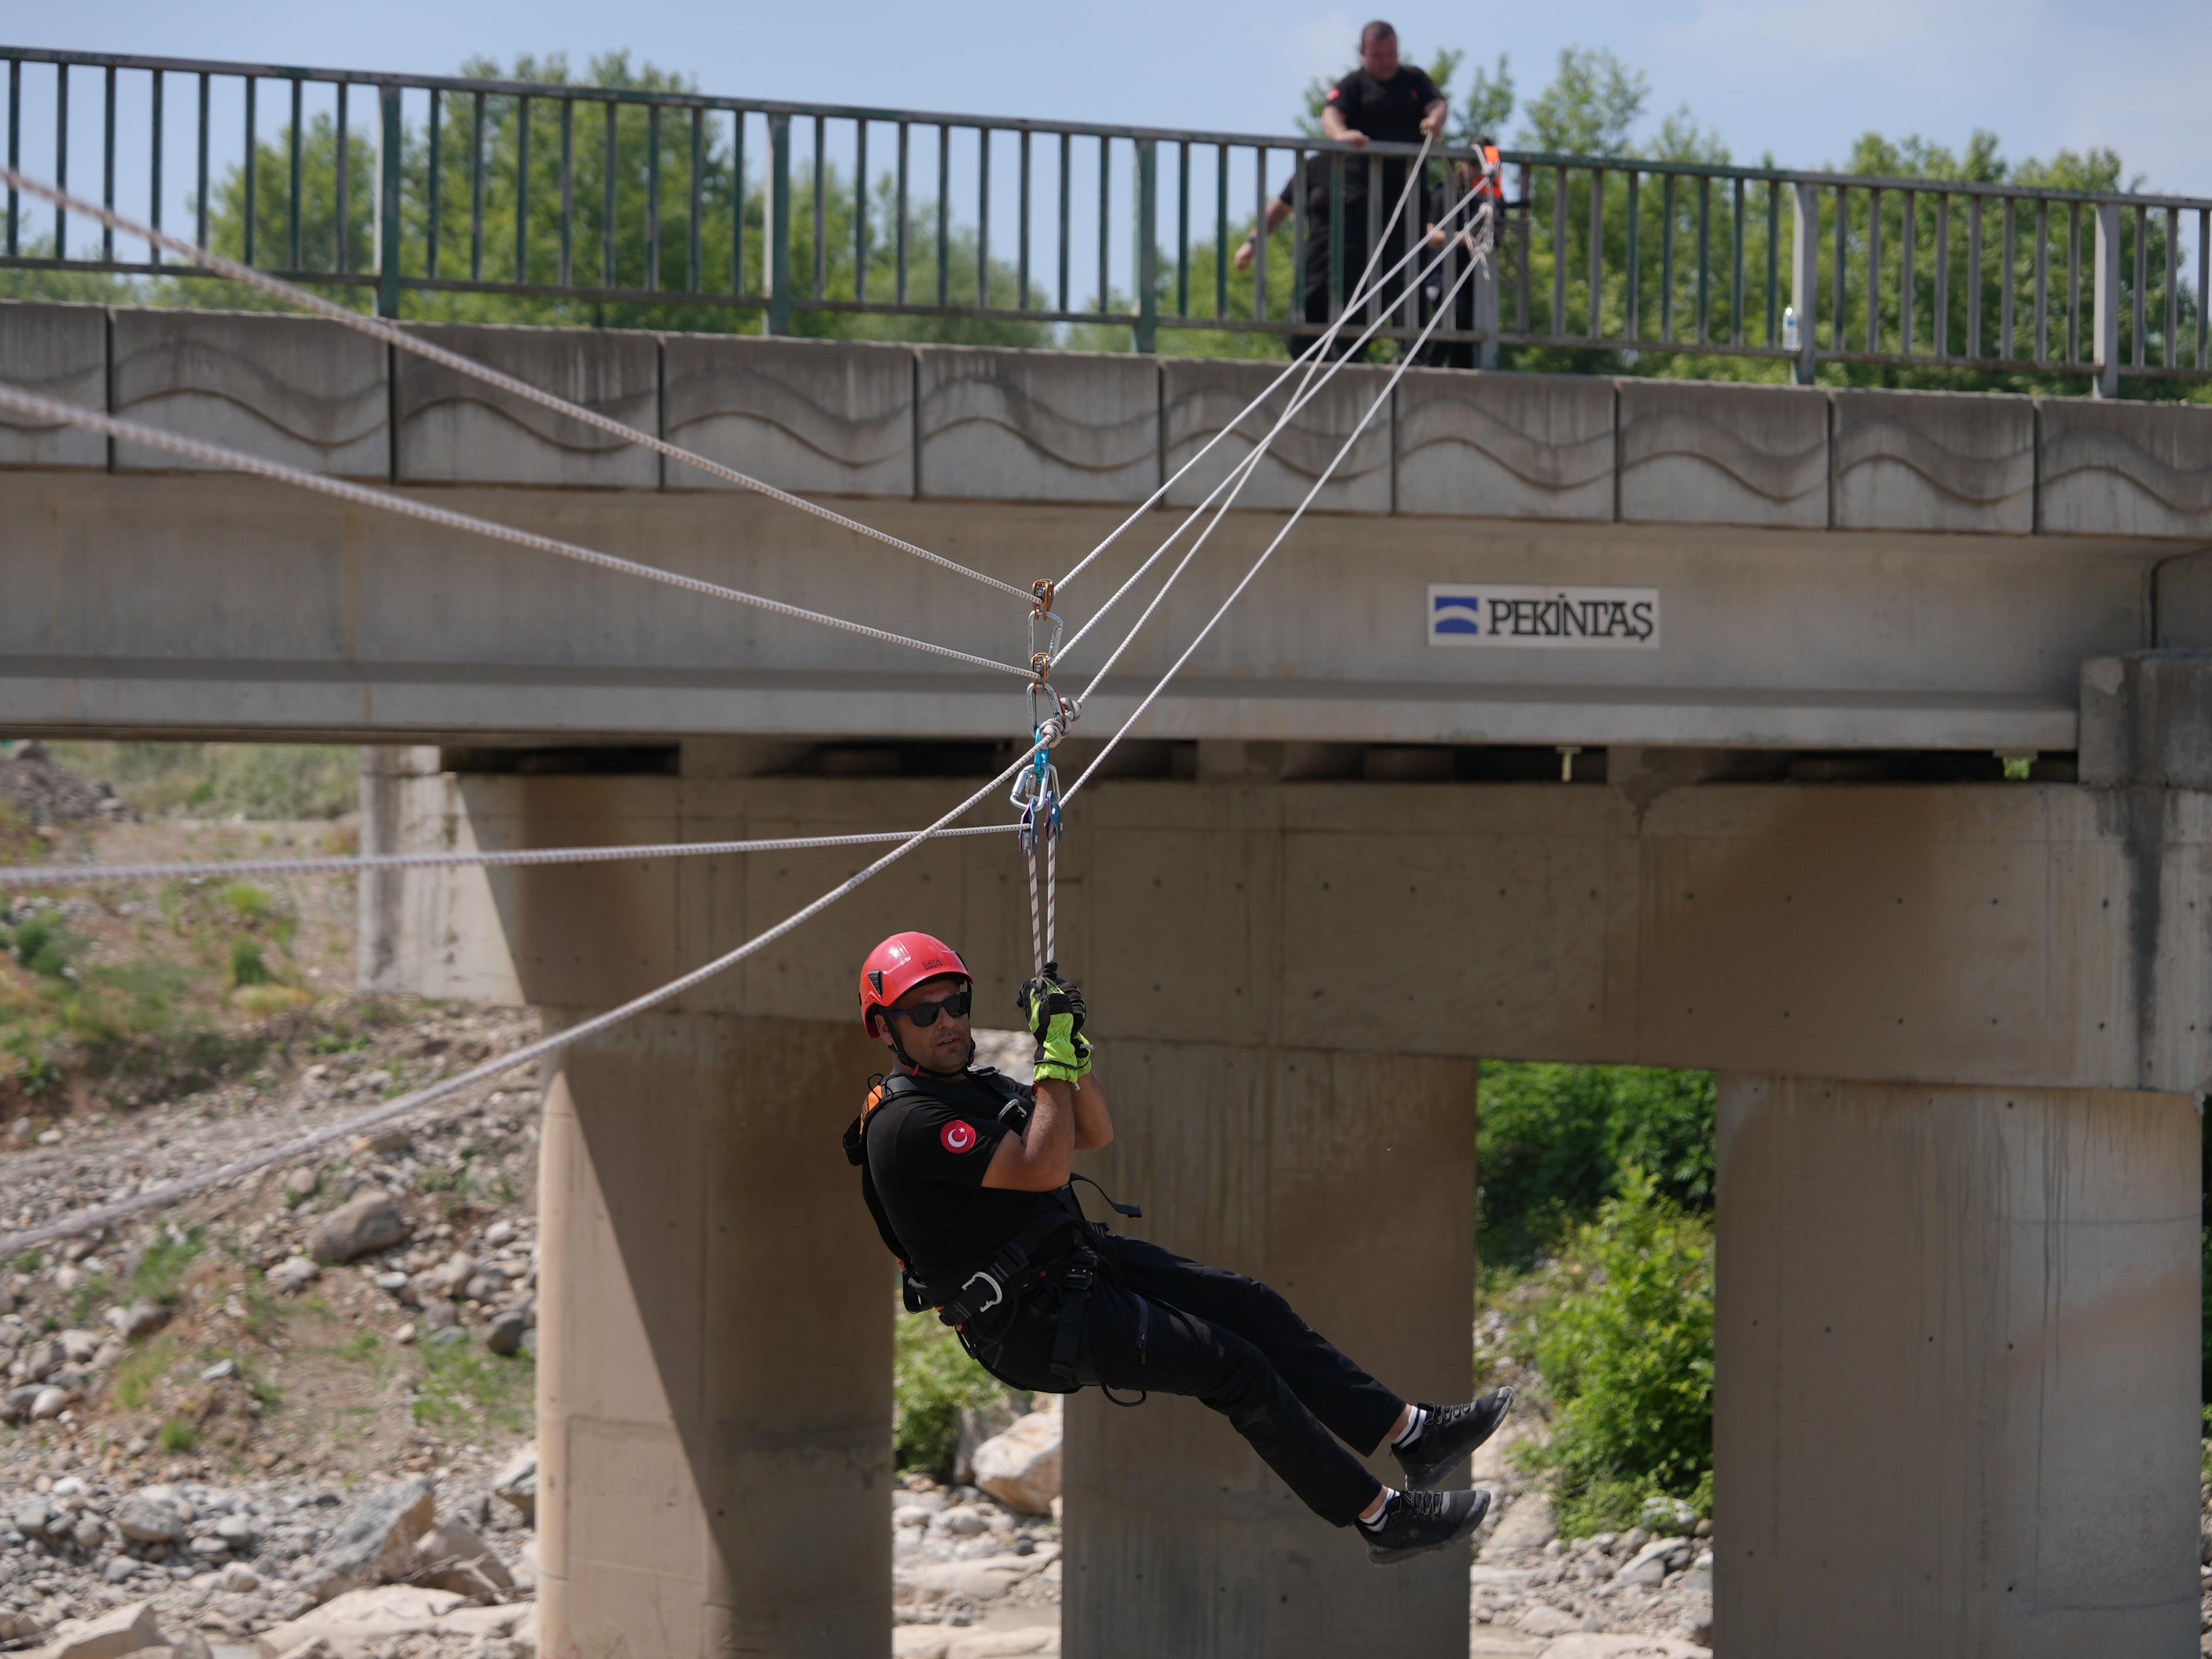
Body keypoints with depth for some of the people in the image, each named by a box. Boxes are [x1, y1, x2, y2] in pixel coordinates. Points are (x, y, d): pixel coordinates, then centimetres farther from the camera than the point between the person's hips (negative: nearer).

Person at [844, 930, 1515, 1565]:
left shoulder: (973, 1084, 12)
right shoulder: (906, 1122, -19)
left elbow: (1096, 1133, 15)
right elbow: (1043, 1170, -26)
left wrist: (1072, 1045, 0)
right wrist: (1054, 1056, -22)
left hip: (1080, 1258, 10)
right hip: (1029, 1323, -10)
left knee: (1252, 1305, 1)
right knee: (1236, 1366, -15)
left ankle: (1413, 1432, 5)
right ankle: (1384, 1519, -9)